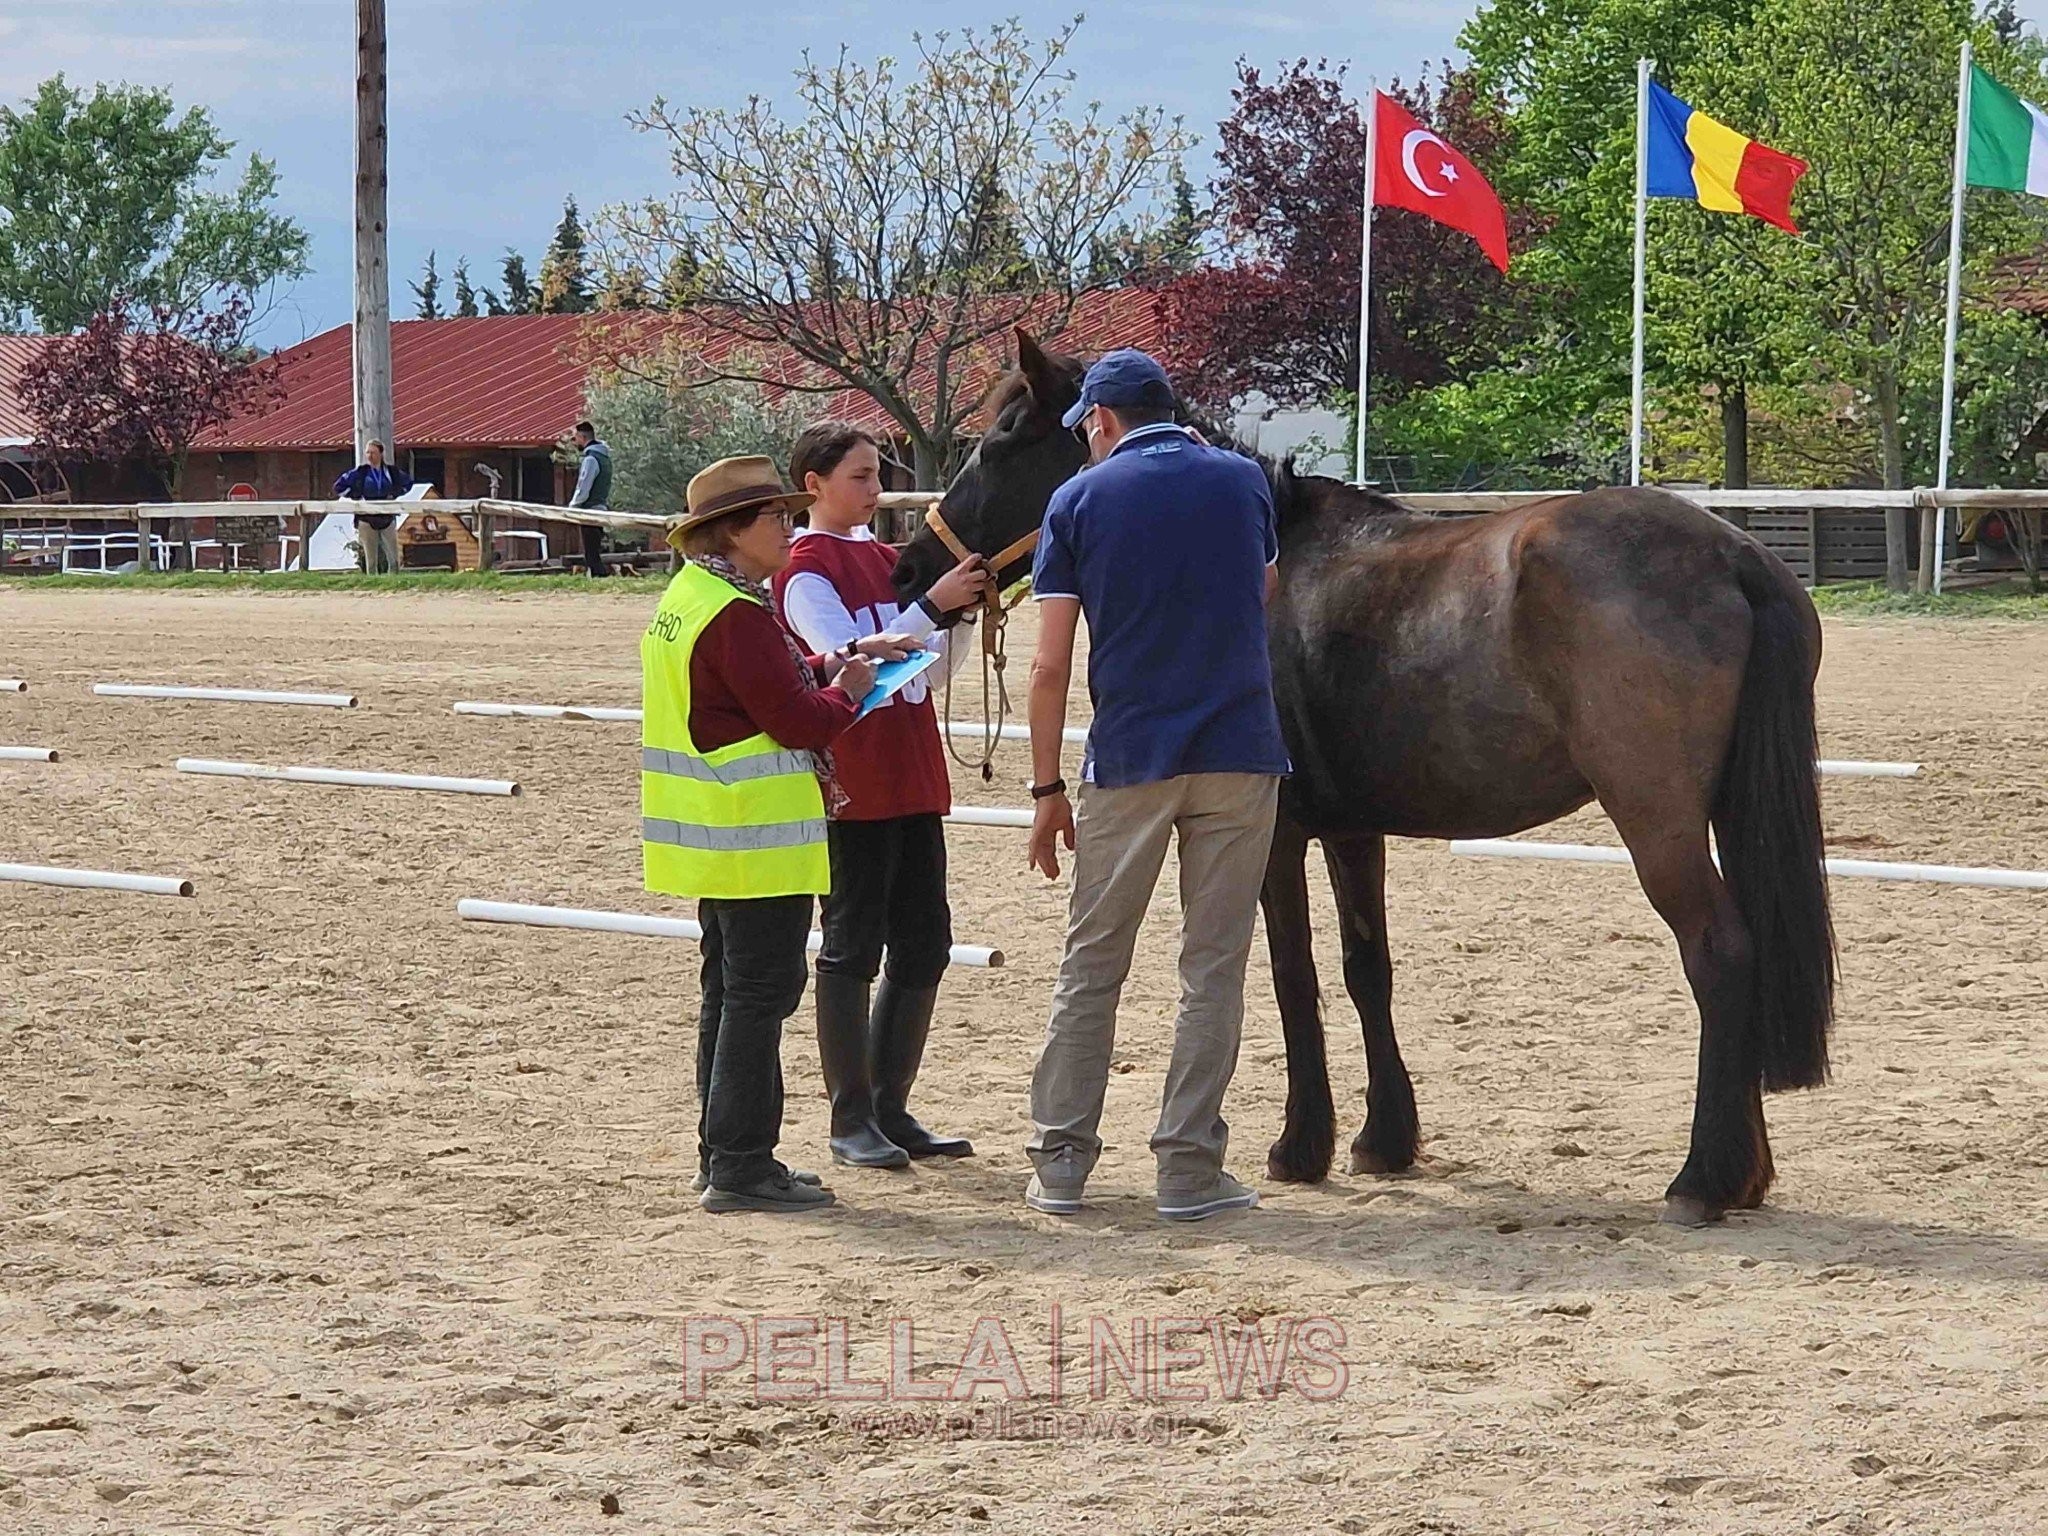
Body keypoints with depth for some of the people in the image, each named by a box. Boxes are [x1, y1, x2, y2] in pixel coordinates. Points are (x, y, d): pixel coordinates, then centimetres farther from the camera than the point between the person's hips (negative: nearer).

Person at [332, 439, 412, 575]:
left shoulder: (391, 471, 4)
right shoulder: (360, 472, -1)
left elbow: (408, 482, 21)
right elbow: (338, 486, 2)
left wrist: (395, 494, 6)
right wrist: (356, 498, -3)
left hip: (387, 518, 2)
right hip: (367, 521, -2)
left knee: (393, 559, -3)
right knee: (371, 561, 0)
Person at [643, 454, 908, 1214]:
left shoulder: (687, 599, 13)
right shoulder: (737, 615, -20)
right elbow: (797, 721, -20)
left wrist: (836, 662, 9)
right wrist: (846, 692, -3)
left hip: (716, 838, 11)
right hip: (758, 841, -11)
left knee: (730, 991, 16)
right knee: (760, 993, -5)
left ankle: (723, 1156, 22)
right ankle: (740, 1165, -2)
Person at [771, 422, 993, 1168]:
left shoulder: (884, 559, 15)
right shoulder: (807, 569, -8)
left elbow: (930, 666, 18)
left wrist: (965, 608, 2)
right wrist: (934, 604, -25)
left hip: (913, 782, 8)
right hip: (853, 789, -8)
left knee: (924, 946, 9)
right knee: (852, 946, -2)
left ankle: (890, 1107, 17)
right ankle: (850, 1119, 4)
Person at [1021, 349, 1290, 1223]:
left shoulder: (1079, 500, 0)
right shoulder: (1244, 482, 6)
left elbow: (1050, 665, -4)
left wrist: (1047, 790, 2)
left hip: (1129, 759, -1)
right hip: (1241, 755, 1)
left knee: (1091, 966, 9)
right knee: (1213, 969, 5)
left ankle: (1060, 1164, 12)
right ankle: (1188, 1167, 4)